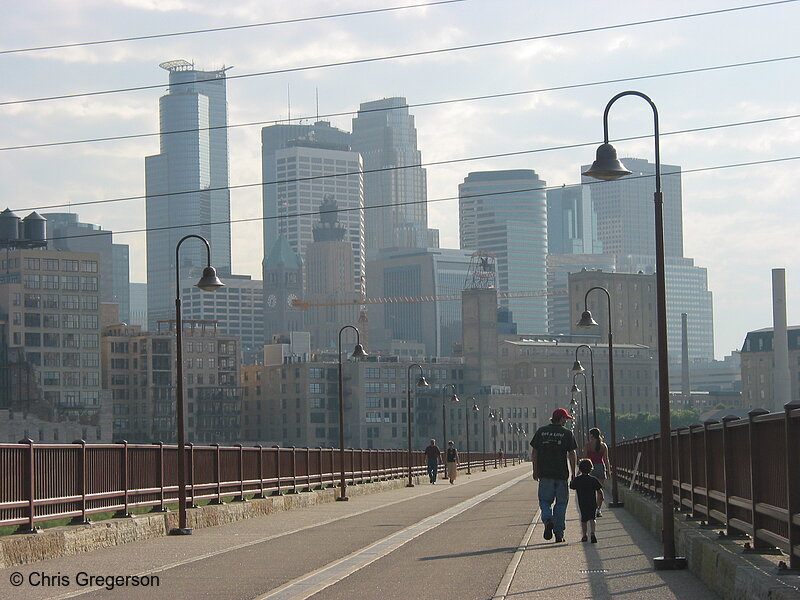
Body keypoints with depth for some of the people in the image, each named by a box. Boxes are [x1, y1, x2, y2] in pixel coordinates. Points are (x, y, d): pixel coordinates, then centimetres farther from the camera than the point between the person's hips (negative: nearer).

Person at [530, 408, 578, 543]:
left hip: (545, 473, 1)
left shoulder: (541, 431, 6)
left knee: (545, 501, 9)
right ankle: (559, 533, 6)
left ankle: (547, 520, -20)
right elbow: (571, 454, -2)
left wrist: (535, 471, 9)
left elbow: (534, 452, 4)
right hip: (561, 473, -1)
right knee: (561, 502, 7)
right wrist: (573, 473, 2)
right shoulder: (567, 433, 0)